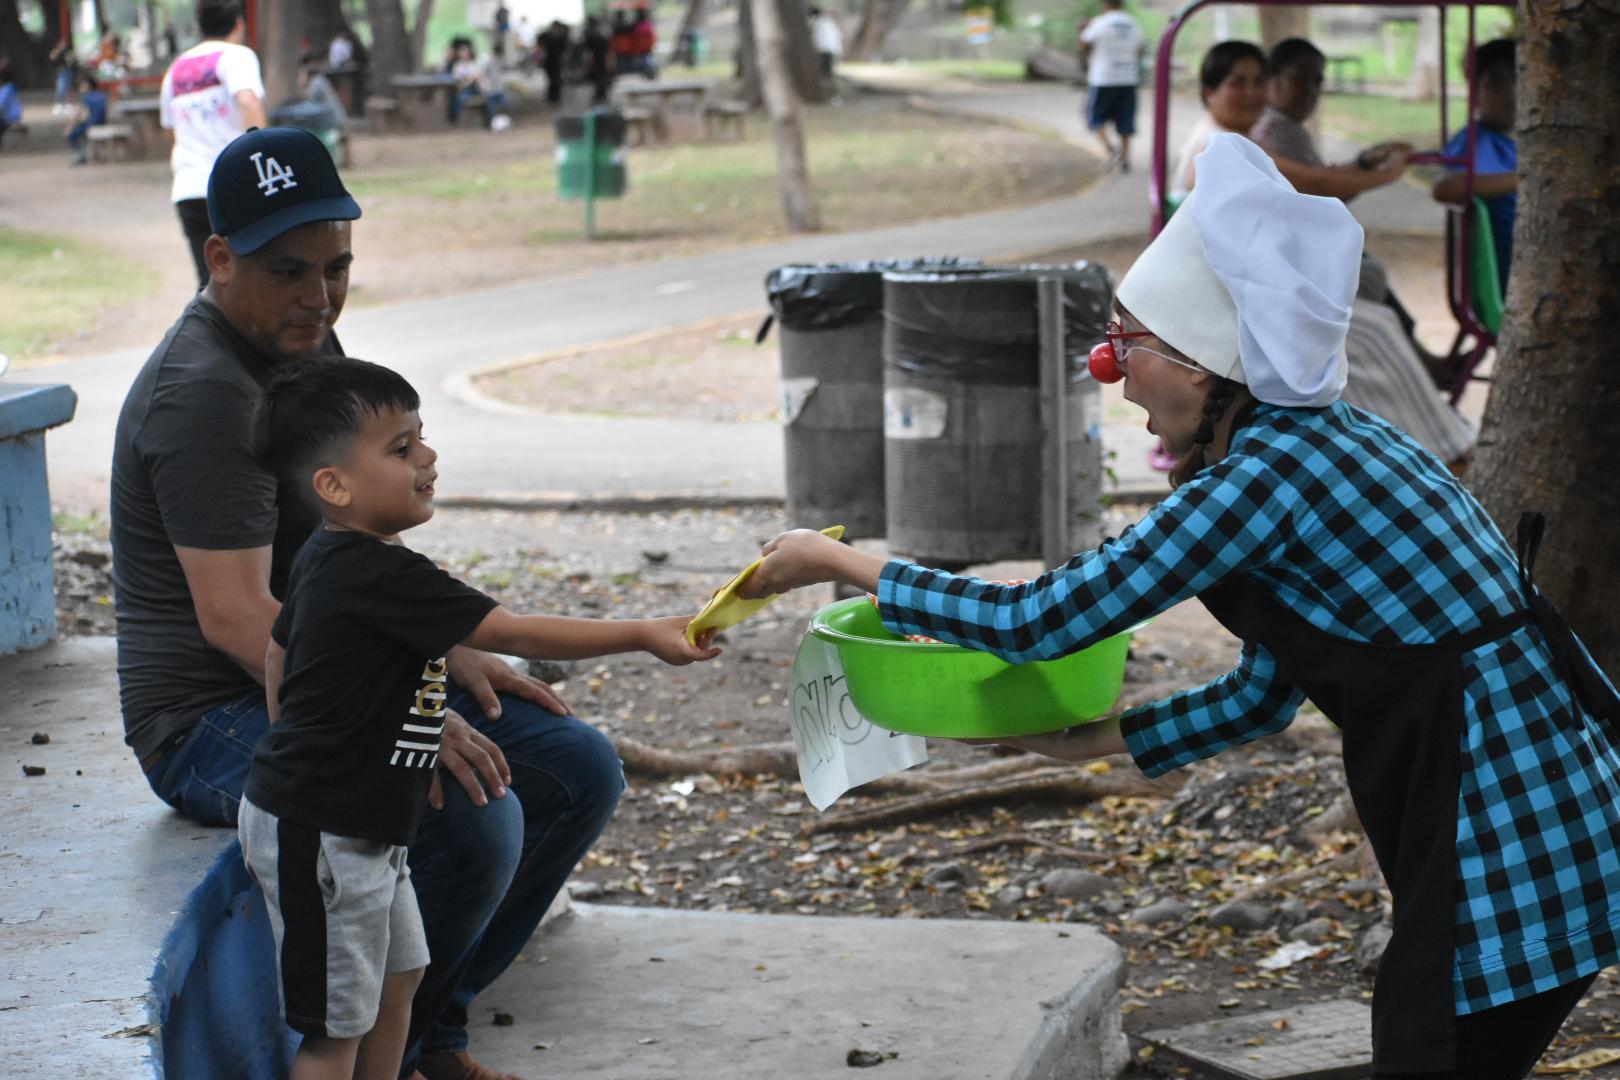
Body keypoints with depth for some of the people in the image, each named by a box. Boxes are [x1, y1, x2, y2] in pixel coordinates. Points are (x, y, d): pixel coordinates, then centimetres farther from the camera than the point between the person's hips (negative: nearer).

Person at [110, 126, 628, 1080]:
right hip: (216, 723, -10)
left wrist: (454, 655, 9)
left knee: (581, 771, 2)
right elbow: (236, 617, -29)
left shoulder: (308, 342, 11)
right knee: (474, 818, -31)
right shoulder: (206, 393, -21)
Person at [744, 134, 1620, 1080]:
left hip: (1516, 849, -9)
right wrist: (1091, 741, 15)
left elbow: (1039, 620, -14)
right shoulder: (1318, 439, 11)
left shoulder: (1272, 472, -18)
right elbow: (1262, 693, 18)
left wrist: (840, 563, -4)